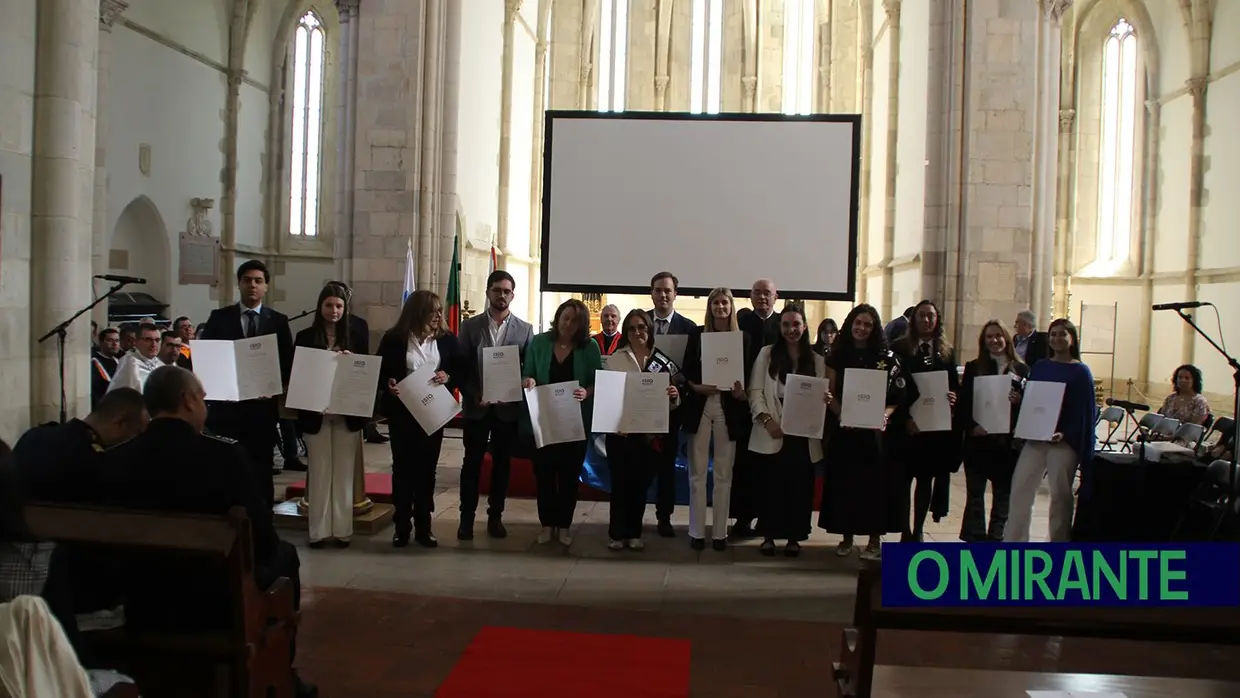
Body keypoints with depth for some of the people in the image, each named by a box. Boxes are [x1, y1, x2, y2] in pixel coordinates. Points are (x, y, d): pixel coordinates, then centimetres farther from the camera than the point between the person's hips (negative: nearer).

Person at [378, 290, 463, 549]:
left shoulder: (448, 340, 1)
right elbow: (380, 371, 0)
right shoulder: (394, 339, -4)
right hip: (402, 413, -1)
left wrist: (448, 377, -16)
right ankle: (402, 527, 15)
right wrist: (388, 384, -20)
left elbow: (462, 371, 4)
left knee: (427, 468, 8)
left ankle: (423, 526, 17)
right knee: (402, 468, 6)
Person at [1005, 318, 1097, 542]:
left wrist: (1066, 434, -18)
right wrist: (1018, 399, -7)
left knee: (1060, 494, 4)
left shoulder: (1080, 372, -2)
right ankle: (1013, 544, 9)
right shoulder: (1040, 367, 10)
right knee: (1020, 488, 1)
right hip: (1035, 437, 4)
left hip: (1065, 441, -4)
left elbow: (1086, 411, -6)